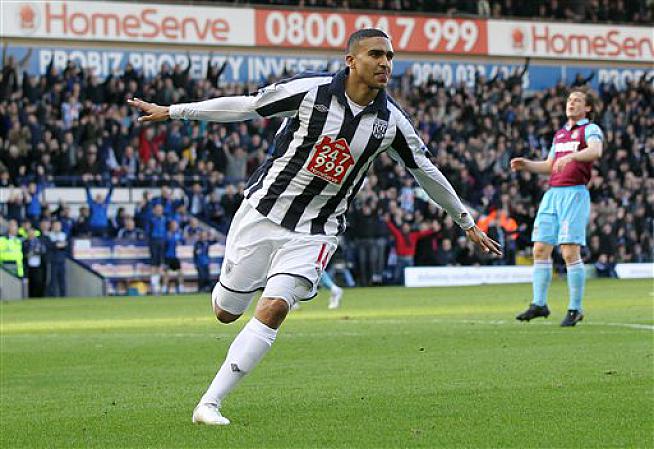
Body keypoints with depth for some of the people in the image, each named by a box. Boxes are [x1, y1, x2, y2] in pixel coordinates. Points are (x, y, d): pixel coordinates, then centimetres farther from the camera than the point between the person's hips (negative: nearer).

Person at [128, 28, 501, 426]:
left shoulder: (391, 120, -4)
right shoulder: (312, 90, -12)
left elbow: (427, 171, 10)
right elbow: (245, 106, -3)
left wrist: (467, 222, 19)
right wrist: (171, 111, 1)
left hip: (315, 233, 1)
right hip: (263, 212, -1)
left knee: (274, 309, -19)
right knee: (226, 312, 4)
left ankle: (210, 403, -14)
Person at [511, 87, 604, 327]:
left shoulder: (590, 129, 0)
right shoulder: (559, 134, 23)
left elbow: (595, 150, -23)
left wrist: (570, 156, -39)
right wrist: (526, 164, 15)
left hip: (575, 193, -7)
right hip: (552, 193, 7)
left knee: (570, 252, -12)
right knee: (540, 249, 2)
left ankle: (575, 309, -4)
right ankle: (539, 304, 7)